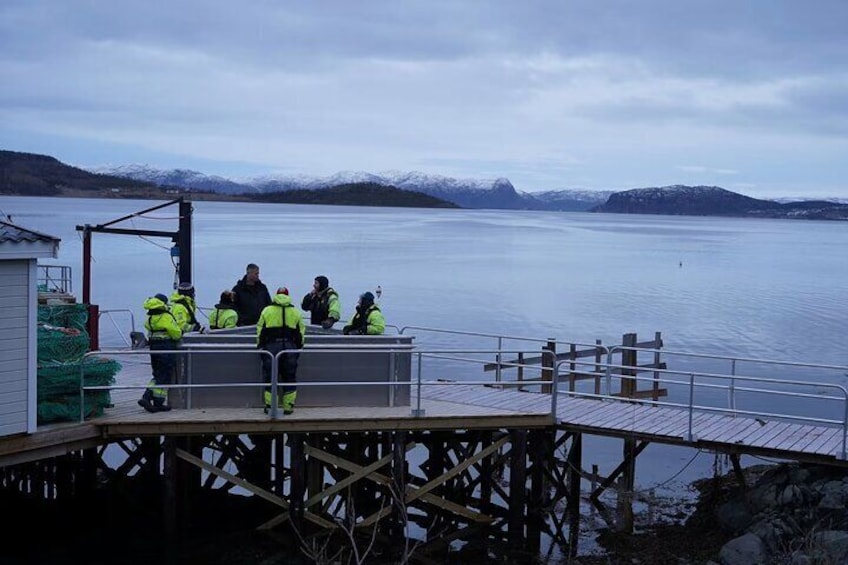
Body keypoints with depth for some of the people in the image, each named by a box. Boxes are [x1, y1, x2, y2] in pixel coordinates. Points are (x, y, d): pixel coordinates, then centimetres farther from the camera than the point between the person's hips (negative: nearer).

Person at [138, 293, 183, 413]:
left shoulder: (150, 318, 8)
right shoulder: (166, 317, -16)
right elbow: (176, 333, -14)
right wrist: (180, 333, 9)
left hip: (153, 348, 8)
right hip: (166, 349, -8)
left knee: (157, 375, 17)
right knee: (164, 377, 1)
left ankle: (146, 397, 5)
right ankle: (158, 403, 3)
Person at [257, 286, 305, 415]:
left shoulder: (266, 311, 6)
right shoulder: (296, 312, 10)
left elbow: (260, 331, 6)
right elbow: (301, 332, 10)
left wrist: (260, 347, 14)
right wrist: (298, 348, 19)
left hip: (271, 347, -1)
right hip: (290, 347, 1)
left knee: (270, 377, 6)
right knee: (289, 377, 7)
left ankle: (269, 406, 5)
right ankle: (288, 407, 7)